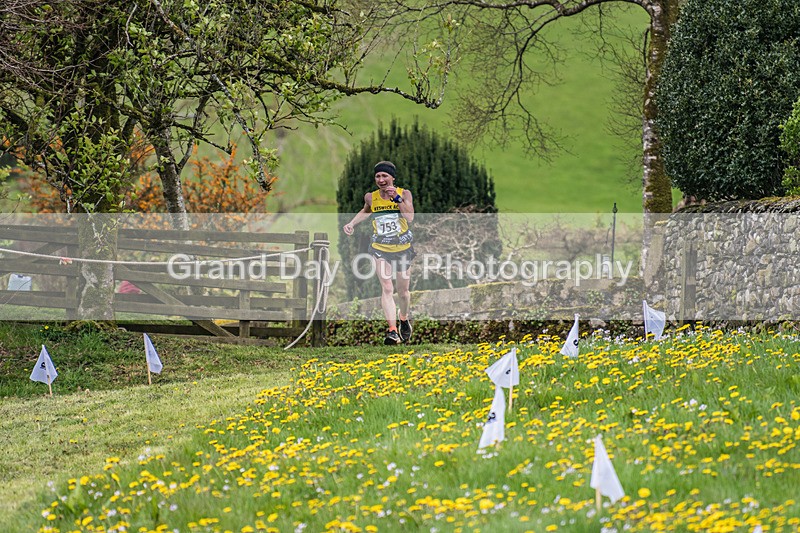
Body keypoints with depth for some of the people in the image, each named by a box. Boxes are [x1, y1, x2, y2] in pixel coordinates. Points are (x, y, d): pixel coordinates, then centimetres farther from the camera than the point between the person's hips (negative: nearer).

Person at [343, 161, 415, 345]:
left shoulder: (404, 194, -9)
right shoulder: (371, 197, -3)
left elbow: (410, 217, -22)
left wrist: (397, 198, -27)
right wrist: (352, 223, 8)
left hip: (403, 247, 0)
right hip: (380, 248, 0)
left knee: (402, 291, 12)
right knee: (386, 288, -16)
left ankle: (404, 319, 43)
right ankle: (392, 330, -23)